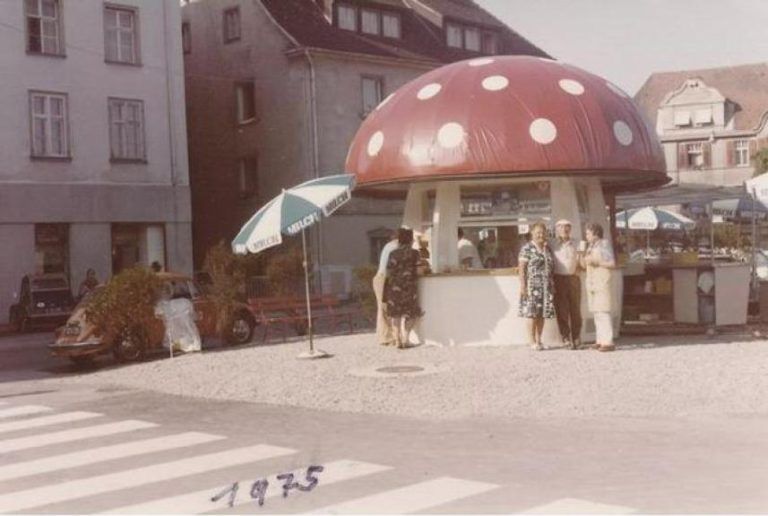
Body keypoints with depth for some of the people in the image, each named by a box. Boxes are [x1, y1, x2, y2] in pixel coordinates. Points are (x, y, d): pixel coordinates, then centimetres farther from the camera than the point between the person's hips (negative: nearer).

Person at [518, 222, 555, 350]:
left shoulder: (547, 249, 14)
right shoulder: (527, 248, -4)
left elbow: (551, 267, 18)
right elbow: (522, 268, -7)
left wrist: (553, 286, 14)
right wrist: (523, 285, -13)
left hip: (546, 286, 5)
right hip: (532, 285, -5)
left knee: (542, 315, 6)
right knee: (533, 314, -5)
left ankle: (539, 340, 14)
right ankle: (533, 341, 3)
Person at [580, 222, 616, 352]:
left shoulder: (604, 244, -7)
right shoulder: (590, 246, 14)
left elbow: (612, 263, -11)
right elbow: (584, 265, 15)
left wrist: (596, 262, -18)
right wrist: (582, 255, -3)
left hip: (603, 282, -8)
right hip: (591, 282, 8)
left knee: (603, 312, -12)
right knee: (595, 312, 5)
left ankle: (608, 342, -13)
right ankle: (600, 340, 7)